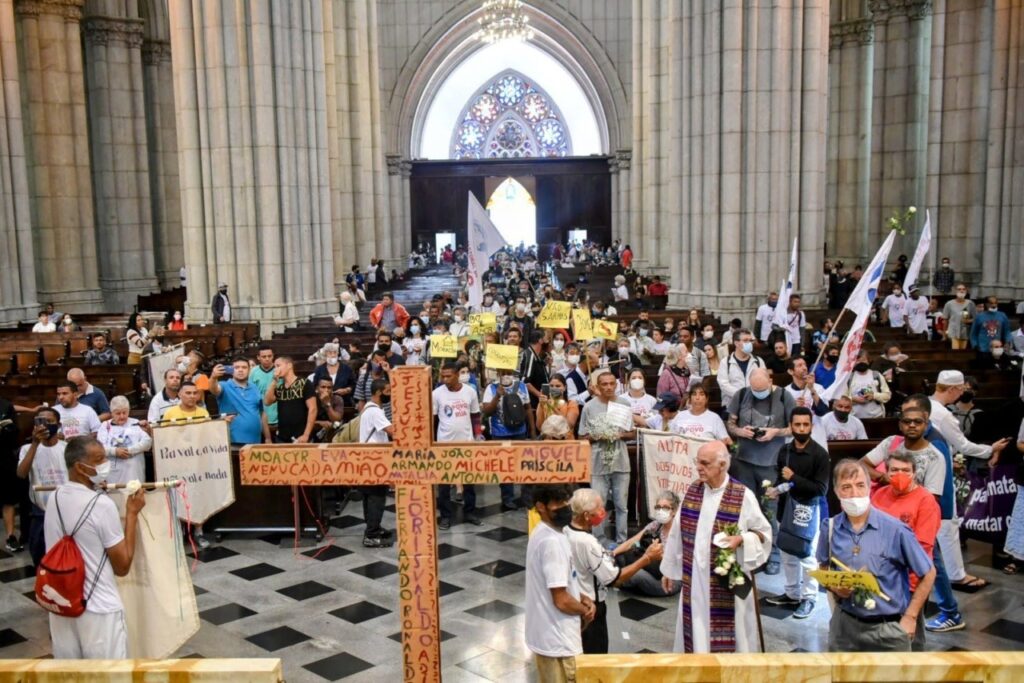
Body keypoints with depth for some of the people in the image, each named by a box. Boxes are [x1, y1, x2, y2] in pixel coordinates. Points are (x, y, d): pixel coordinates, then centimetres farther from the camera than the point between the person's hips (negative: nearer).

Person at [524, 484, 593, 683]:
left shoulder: (543, 534, 7)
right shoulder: (552, 542, -25)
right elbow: (561, 600, -24)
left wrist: (583, 599, 3)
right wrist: (585, 611, -6)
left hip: (546, 634, 10)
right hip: (558, 639, -10)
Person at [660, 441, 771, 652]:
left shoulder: (743, 496, -11)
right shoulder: (691, 491, 2)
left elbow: (763, 532, -2)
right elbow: (677, 533, 9)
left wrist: (740, 539, -22)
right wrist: (669, 569, 14)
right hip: (694, 581, 4)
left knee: (728, 635, 3)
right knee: (695, 631, 12)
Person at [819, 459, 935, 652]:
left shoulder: (895, 529, -13)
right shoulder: (830, 528, -4)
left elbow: (928, 574, -3)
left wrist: (910, 617, -4)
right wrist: (833, 586, -8)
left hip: (888, 628, -2)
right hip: (845, 624, 3)